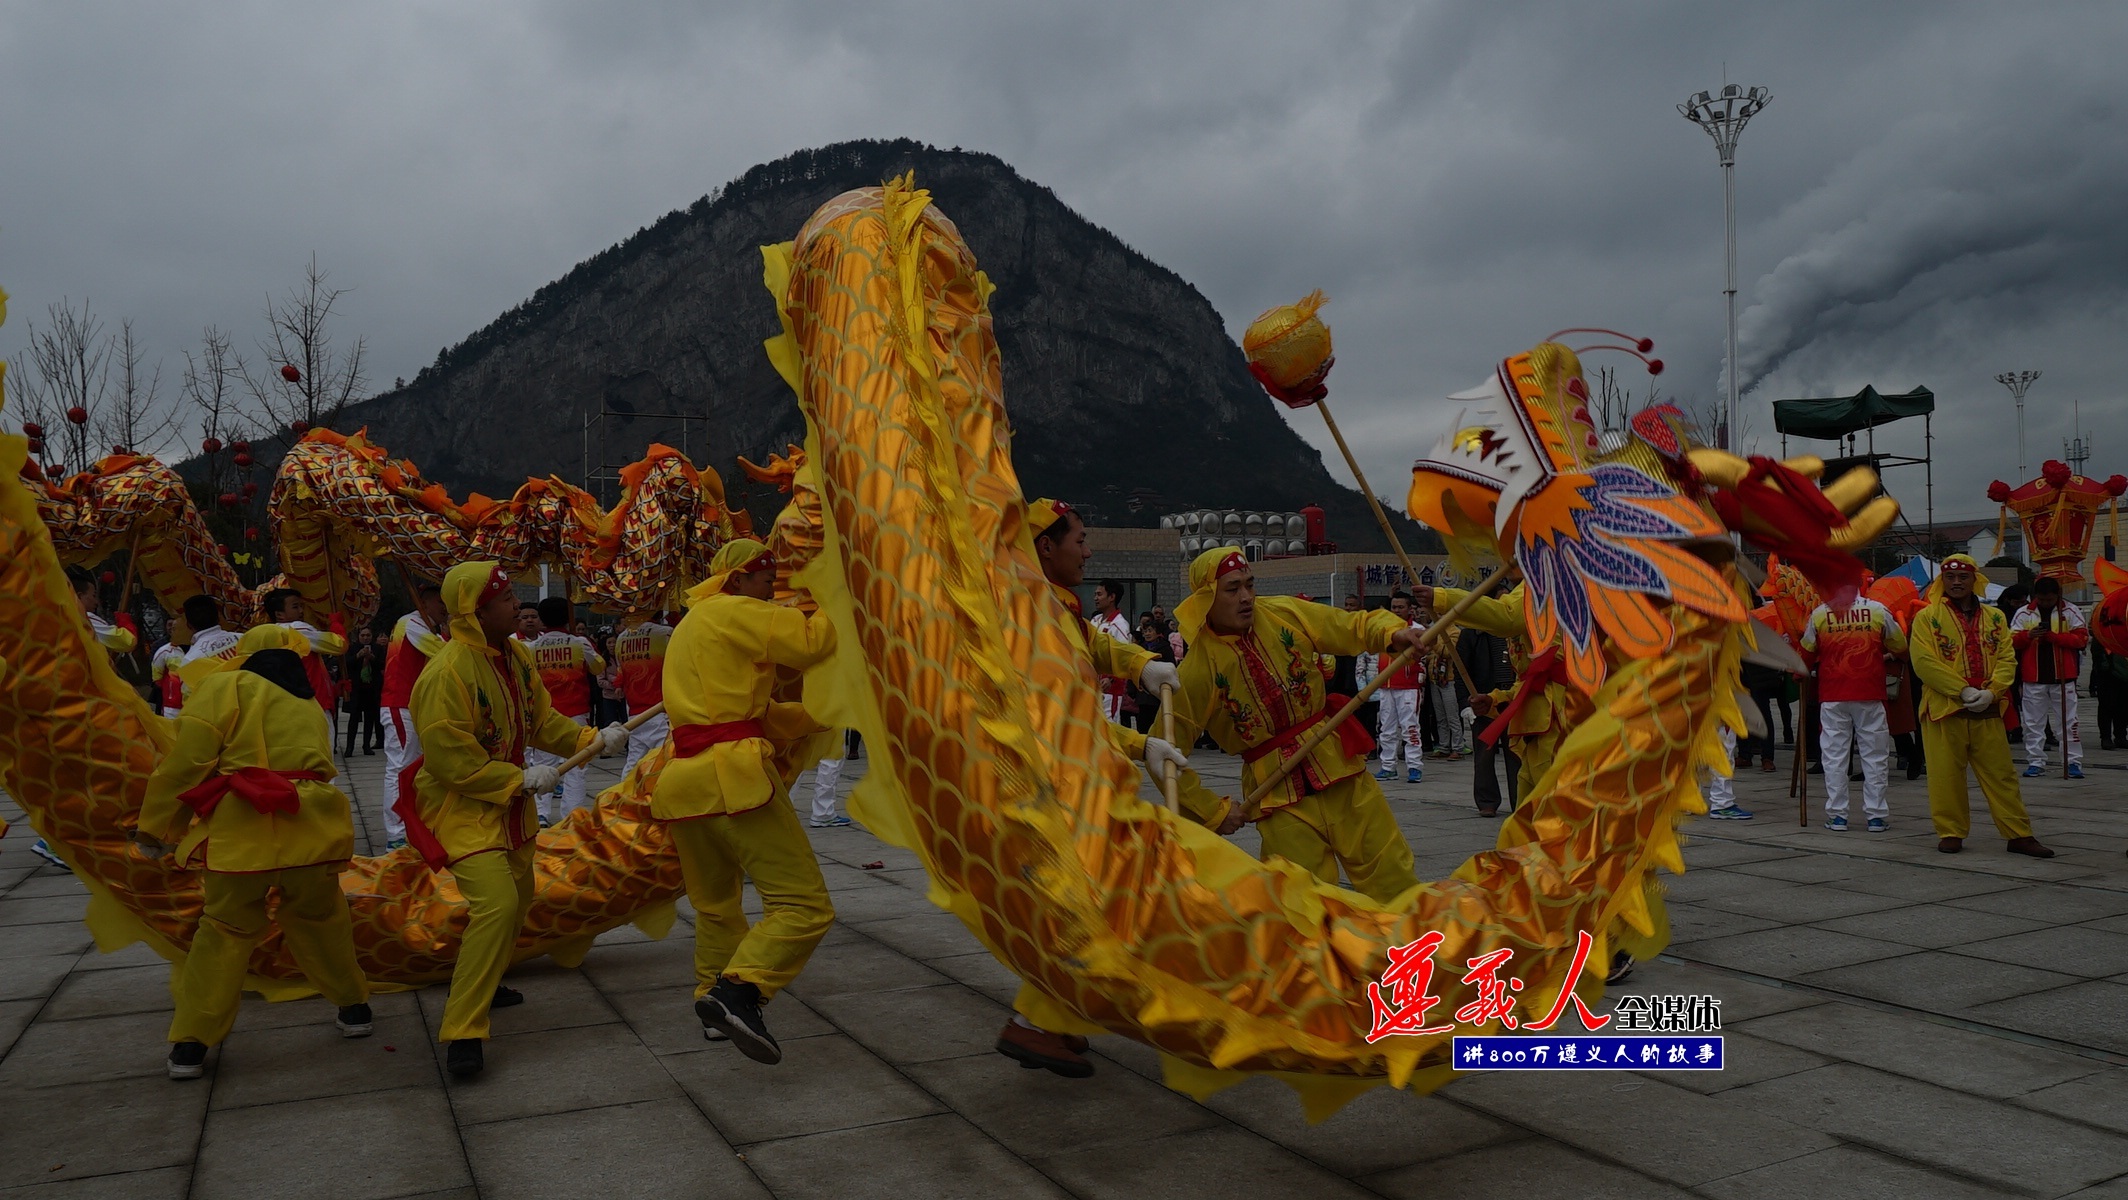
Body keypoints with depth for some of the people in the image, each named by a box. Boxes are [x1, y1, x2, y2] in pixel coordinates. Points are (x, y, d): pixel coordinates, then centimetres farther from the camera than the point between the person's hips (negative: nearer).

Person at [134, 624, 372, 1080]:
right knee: (319, 920, 23)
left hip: (240, 831, -4)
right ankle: (353, 1007, 33)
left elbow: (186, 761, -3)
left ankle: (190, 1044, 15)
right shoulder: (310, 706, 25)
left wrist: (155, 828, 5)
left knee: (225, 930, 11)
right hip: (310, 825, 4)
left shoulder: (225, 687, 7)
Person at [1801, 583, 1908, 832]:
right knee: (1874, 755, 7)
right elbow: (1900, 648, 8)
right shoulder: (1878, 610, -3)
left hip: (1832, 697, 0)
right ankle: (1876, 815, 9)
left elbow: (1806, 652, 8)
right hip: (1869, 694, 0)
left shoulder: (1819, 614, -2)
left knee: (1835, 756, 5)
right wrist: (1886, 657, 30)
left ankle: (1836, 815, 6)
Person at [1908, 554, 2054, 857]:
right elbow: (1924, 662, -9)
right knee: (1946, 774, 1)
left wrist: (1991, 692, -11)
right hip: (1944, 709, -3)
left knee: (2001, 773, 6)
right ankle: (1951, 833, 13)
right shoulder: (1927, 617, 0)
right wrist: (1963, 690, -15)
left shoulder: (1994, 617, 12)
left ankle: (2019, 834, 13)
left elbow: (2007, 659, 5)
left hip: (1988, 710, 3)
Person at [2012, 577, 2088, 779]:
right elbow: (2012, 641, 3)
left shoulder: (2070, 611, 3)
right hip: (2033, 678, 1)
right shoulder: (2023, 613, 5)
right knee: (2033, 723, 4)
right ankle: (2035, 762, 10)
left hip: (2062, 677, -1)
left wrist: (2054, 636, -17)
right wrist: (2028, 635, -17)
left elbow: (2082, 638, -5)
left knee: (2068, 721, 2)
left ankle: (2074, 762, 7)